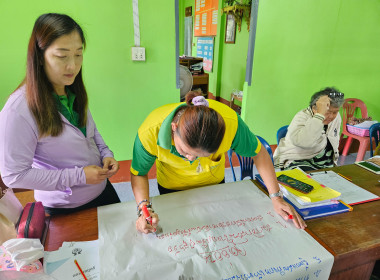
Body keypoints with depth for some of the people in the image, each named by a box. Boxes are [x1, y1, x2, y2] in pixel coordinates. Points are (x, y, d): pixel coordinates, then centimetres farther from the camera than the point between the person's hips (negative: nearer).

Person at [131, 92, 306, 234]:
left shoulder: (230, 123, -38)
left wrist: (276, 197, -20)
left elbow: (258, 153, -20)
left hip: (214, 183, 1)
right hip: (172, 189, -1)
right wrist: (144, 207, -37)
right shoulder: (150, 131, -38)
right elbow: (139, 173, -21)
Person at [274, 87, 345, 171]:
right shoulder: (302, 117, -17)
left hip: (325, 166, 7)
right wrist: (320, 115, -40)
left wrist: (333, 163, 22)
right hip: (298, 162, -7)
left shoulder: (336, 117, 6)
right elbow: (303, 142, -41)